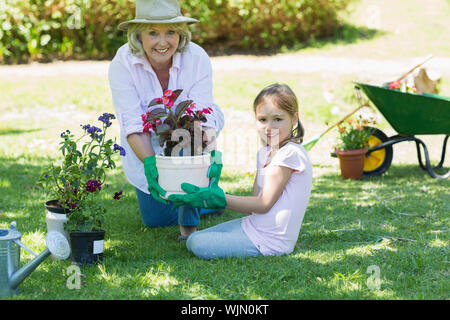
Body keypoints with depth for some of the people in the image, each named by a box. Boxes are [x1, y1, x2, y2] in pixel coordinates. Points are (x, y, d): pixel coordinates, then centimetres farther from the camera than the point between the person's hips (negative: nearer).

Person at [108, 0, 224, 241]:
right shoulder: (122, 64, -27)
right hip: (148, 147, 1)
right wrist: (150, 162, -47)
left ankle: (189, 225, -19)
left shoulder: (197, 59, -28)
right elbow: (133, 124, -31)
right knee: (154, 218, 3)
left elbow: (202, 118, -31)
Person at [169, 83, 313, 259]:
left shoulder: (290, 154, -16)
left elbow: (264, 204, -17)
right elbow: (255, 201, 10)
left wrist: (216, 199, -16)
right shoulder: (264, 153, 13)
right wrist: (210, 196, -1)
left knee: (198, 244, -15)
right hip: (255, 224, 9)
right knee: (193, 240, 9)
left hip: (271, 239, -9)